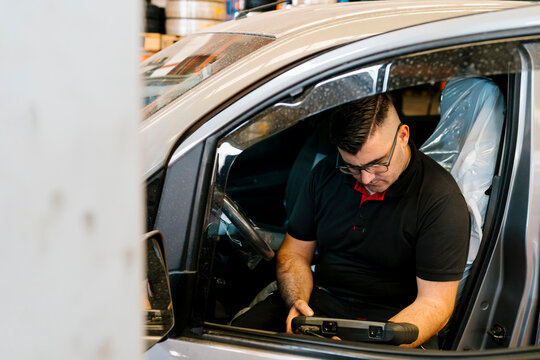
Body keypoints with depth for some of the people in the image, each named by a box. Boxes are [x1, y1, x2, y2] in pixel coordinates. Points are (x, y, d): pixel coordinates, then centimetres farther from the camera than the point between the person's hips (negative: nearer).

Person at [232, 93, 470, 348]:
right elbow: (295, 253, 9)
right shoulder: (326, 174, 2)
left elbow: (434, 303, -17)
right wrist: (297, 303, -13)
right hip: (320, 300, 4)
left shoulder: (442, 199, -15)